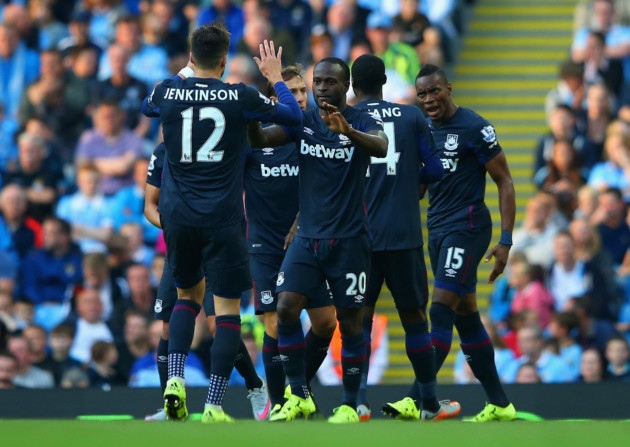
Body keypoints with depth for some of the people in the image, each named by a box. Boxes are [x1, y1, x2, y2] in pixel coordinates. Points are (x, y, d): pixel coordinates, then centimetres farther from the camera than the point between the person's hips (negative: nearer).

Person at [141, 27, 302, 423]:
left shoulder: (168, 92, -1)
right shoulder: (240, 97, -8)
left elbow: (146, 106, 25)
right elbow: (293, 116, 6)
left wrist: (184, 75, 36)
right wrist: (276, 78, 21)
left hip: (177, 214, 3)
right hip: (222, 217, -3)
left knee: (189, 294, 22)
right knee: (228, 308, 3)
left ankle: (175, 378, 2)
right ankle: (214, 406, -4)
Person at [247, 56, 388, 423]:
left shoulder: (362, 121, -6)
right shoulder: (302, 122, 5)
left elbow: (381, 147, -28)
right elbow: (261, 139, -8)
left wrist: (347, 131, -47)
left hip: (348, 239, -3)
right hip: (308, 237, 3)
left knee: (350, 321, 0)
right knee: (286, 308, -11)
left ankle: (350, 405, 11)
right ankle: (299, 397, -1)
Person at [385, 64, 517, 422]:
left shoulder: (474, 128, -10)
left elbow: (505, 182, -9)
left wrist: (506, 241, -14)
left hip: (467, 227, -8)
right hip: (437, 228, 8)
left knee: (442, 308, -15)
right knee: (466, 315, 9)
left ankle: (417, 400, -20)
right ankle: (499, 404, 15)